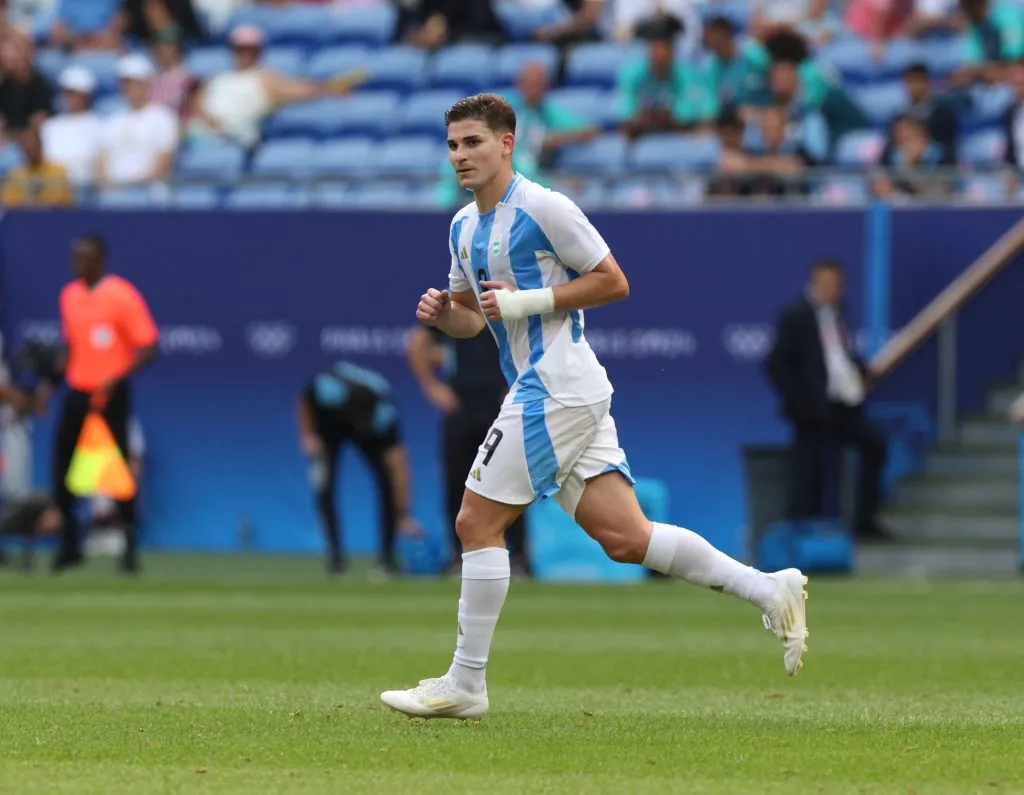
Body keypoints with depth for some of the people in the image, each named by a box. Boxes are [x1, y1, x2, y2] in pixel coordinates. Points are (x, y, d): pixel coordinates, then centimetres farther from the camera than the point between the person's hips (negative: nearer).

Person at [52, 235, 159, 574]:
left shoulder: (122, 296, -11)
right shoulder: (69, 296, 10)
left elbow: (148, 348, -13)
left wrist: (114, 380, -23)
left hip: (110, 395, -6)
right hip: (76, 392, 6)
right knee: (62, 466, 4)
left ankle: (130, 548, 6)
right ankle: (69, 545, 16)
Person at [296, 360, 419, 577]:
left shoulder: (384, 414, -41)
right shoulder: (326, 390, -42)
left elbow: (398, 465, -39)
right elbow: (304, 400, -15)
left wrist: (404, 516, -40)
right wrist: (308, 435, -16)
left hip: (373, 435, 0)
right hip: (328, 426, 0)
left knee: (387, 479, -17)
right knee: (324, 487, -15)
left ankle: (387, 557, -8)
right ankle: (335, 556, -2)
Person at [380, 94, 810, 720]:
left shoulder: (543, 208, -10)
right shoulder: (464, 227, 16)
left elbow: (613, 282, -9)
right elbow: (473, 315, 27)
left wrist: (524, 302, -15)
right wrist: (442, 313, 4)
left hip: (557, 385, -9)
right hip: (543, 390, 9)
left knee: (477, 523, -6)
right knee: (624, 536, 2)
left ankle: (465, 686, 0)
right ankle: (770, 590, 5)